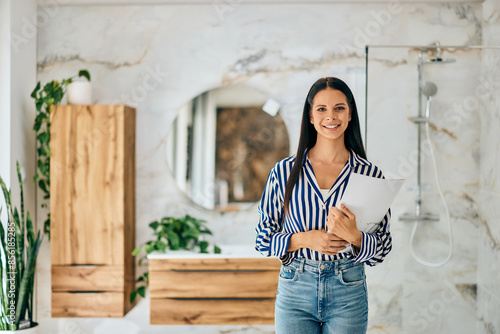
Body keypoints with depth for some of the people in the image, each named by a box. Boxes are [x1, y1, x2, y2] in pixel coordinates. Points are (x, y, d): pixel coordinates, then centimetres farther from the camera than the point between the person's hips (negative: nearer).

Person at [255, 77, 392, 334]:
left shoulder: (370, 174, -1)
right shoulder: (284, 172, 0)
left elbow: (381, 250, 2)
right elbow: (263, 240, 3)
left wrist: (353, 235, -17)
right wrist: (304, 239, -14)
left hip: (348, 295, 0)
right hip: (295, 292, 0)